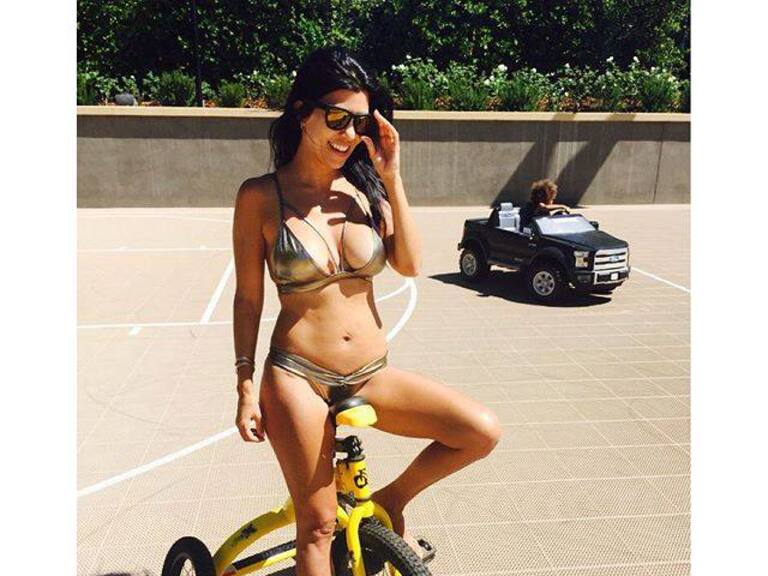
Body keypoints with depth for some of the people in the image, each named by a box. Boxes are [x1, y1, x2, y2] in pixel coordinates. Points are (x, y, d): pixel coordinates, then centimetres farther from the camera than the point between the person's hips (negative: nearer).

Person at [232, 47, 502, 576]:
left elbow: (409, 265, -6)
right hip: (298, 378, -4)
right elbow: (248, 297, -3)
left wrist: (392, 178, -8)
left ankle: (391, 500, 14)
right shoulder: (261, 195, -6)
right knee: (318, 527, 6)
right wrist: (247, 386, -4)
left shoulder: (364, 187, 5)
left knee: (483, 431, -10)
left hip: (371, 374, 4)